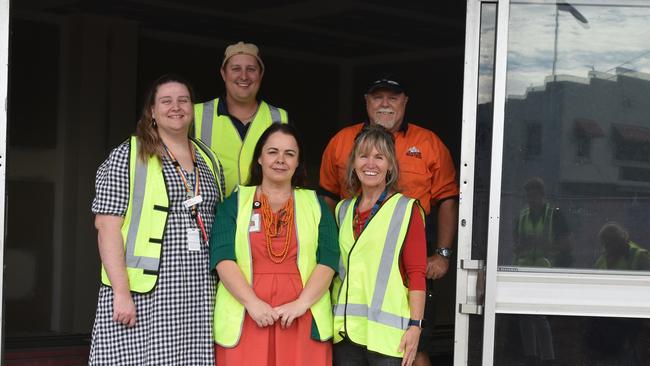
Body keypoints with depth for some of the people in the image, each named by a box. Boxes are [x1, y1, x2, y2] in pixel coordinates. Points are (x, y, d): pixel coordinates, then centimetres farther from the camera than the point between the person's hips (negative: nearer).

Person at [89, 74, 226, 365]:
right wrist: (121, 292, -15)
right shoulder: (128, 157, 1)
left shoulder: (209, 161, 17)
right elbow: (107, 226, -7)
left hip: (198, 295, 4)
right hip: (143, 295, -4)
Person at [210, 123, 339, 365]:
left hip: (303, 322, 1)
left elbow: (328, 259, 4)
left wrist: (302, 303, -11)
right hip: (245, 322, -1)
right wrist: (253, 303, -13)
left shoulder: (315, 205, 15)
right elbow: (222, 257, 0)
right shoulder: (235, 203, 12)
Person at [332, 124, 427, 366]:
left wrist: (415, 325, -12)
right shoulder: (343, 210, 15)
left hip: (387, 333, -5)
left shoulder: (406, 210, 0)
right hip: (345, 329, 5)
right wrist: (330, 321, 14)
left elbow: (417, 274, -5)